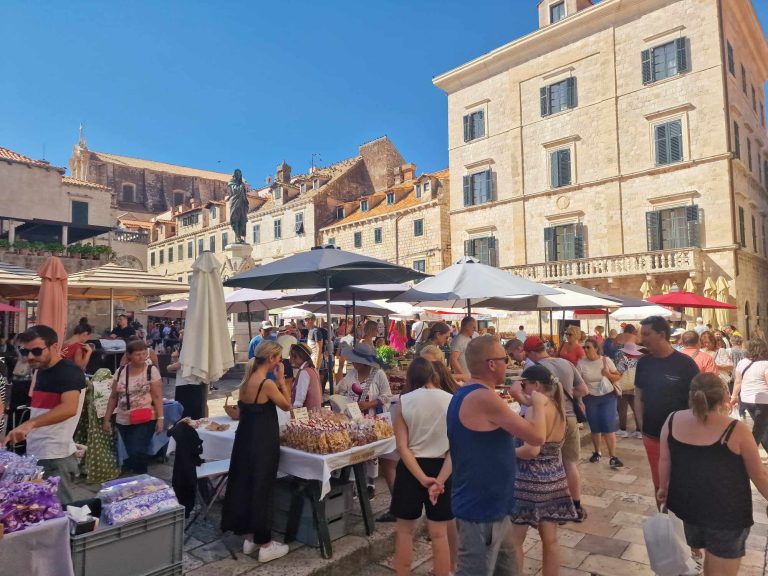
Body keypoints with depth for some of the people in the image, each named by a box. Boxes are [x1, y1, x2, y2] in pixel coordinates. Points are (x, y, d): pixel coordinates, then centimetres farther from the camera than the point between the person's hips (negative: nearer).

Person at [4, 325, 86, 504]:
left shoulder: (70, 371, -15)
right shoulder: (40, 371, 13)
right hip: (34, 454, 9)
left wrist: (30, 423, -41)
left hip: (56, 458, -9)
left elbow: (69, 408, -31)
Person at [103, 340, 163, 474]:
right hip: (123, 421, 4)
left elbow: (157, 397, -8)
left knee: (137, 453, -14)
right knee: (131, 454, 10)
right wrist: (107, 419, 8)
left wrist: (160, 418, -13)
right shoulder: (120, 372, 3)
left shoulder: (152, 370, -7)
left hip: (146, 420, -4)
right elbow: (113, 397, 10)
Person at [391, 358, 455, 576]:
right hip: (441, 467, 1)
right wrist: (441, 479, -15)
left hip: (410, 469, 0)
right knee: (439, 533, 11)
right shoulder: (451, 401, -6)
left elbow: (402, 446, -12)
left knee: (404, 529, 16)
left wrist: (422, 478, -14)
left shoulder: (404, 401, -7)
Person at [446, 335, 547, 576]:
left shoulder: (463, 395, 9)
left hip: (487, 503, 10)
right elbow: (537, 436, -18)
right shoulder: (484, 398, -24)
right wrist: (538, 404, -3)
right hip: (481, 508, -10)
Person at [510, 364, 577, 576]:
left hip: (531, 481, -8)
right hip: (554, 479, 8)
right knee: (550, 539, 17)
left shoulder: (536, 410, -20)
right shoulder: (558, 408, 5)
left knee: (514, 540, 5)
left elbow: (531, 450, -26)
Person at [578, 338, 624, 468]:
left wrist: (608, 374, -19)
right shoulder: (581, 363, -7)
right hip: (590, 398, 1)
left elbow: (618, 377, 1)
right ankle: (597, 452, 28)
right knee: (594, 427, 9)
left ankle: (613, 457, -3)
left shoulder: (606, 360, -5)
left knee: (609, 426, -8)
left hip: (608, 397, 0)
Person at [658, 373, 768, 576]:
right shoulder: (736, 431, -20)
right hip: (726, 511, -4)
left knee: (710, 554, 28)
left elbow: (664, 460, 2)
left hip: (687, 503, 4)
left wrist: (663, 488, 18)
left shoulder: (672, 420, -9)